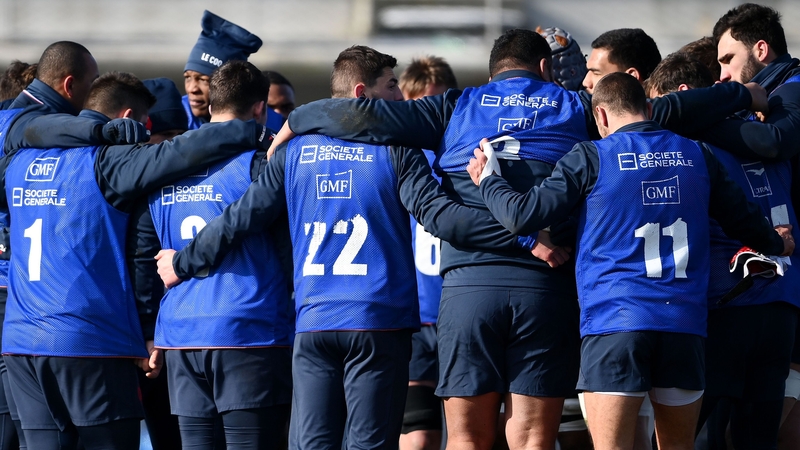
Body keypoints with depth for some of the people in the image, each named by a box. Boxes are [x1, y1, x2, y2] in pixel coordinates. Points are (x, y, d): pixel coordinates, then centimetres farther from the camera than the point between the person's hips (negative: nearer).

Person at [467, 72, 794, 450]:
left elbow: (523, 215, -1)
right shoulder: (696, 156, 13)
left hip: (614, 317, -4)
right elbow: (743, 219, 25)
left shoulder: (591, 158, 0)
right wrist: (776, 244, 47)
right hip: (685, 319, 4)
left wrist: (487, 180, 19)